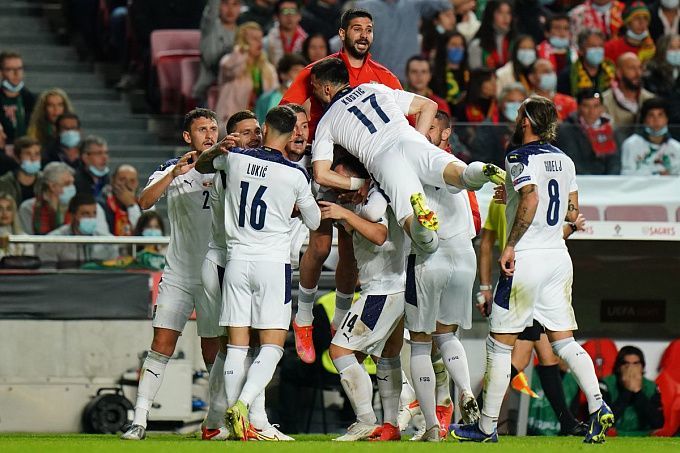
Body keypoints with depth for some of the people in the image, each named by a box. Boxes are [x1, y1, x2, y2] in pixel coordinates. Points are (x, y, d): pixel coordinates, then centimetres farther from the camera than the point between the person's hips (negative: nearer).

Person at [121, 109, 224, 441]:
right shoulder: (172, 170, 3)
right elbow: (145, 202, -11)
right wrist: (175, 173, -25)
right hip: (177, 274, 0)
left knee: (213, 352, 2)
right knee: (161, 346, -8)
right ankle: (139, 420, -7)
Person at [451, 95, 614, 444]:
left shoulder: (521, 158, -9)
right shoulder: (564, 160, 13)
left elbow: (531, 198, -25)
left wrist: (510, 245, -21)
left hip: (527, 258, -7)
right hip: (559, 256, 7)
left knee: (500, 345, 1)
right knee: (564, 341, 7)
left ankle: (487, 427, 5)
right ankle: (598, 407, -11)